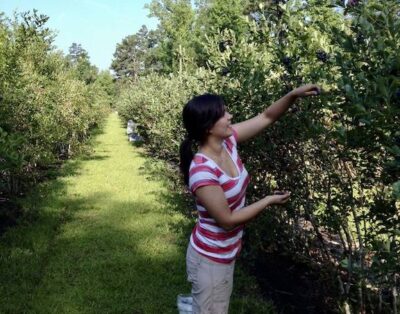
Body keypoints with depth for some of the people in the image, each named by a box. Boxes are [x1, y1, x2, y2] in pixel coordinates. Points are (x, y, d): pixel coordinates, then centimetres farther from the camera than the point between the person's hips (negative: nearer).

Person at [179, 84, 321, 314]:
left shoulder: (227, 141, -9)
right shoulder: (202, 172, -32)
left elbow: (267, 117, 0)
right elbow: (227, 220, -24)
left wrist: (293, 95, -15)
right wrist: (268, 201, -15)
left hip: (226, 254, 8)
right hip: (210, 260, -8)